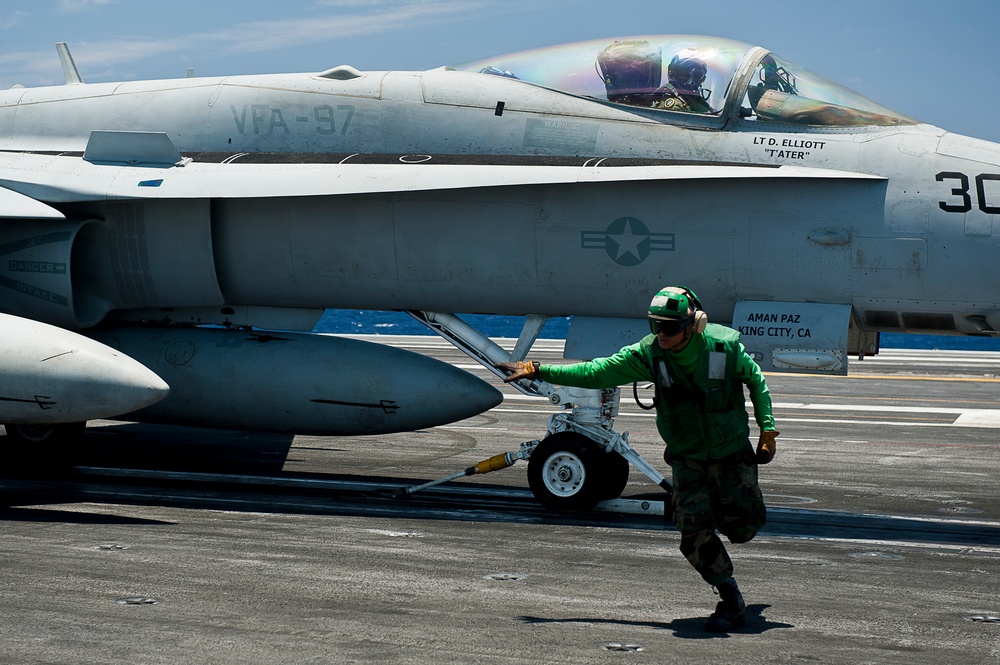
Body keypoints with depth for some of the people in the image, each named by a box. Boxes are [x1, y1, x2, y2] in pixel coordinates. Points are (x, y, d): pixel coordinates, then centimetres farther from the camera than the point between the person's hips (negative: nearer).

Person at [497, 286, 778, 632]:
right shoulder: (648, 354, -16)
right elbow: (595, 372, -12)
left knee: (741, 529, 2)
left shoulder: (725, 346, -19)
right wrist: (537, 370, -16)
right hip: (687, 458, 1)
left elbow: (756, 380, 0)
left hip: (732, 452, -1)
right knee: (695, 534, -13)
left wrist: (767, 431, -2)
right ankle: (731, 598, 6)